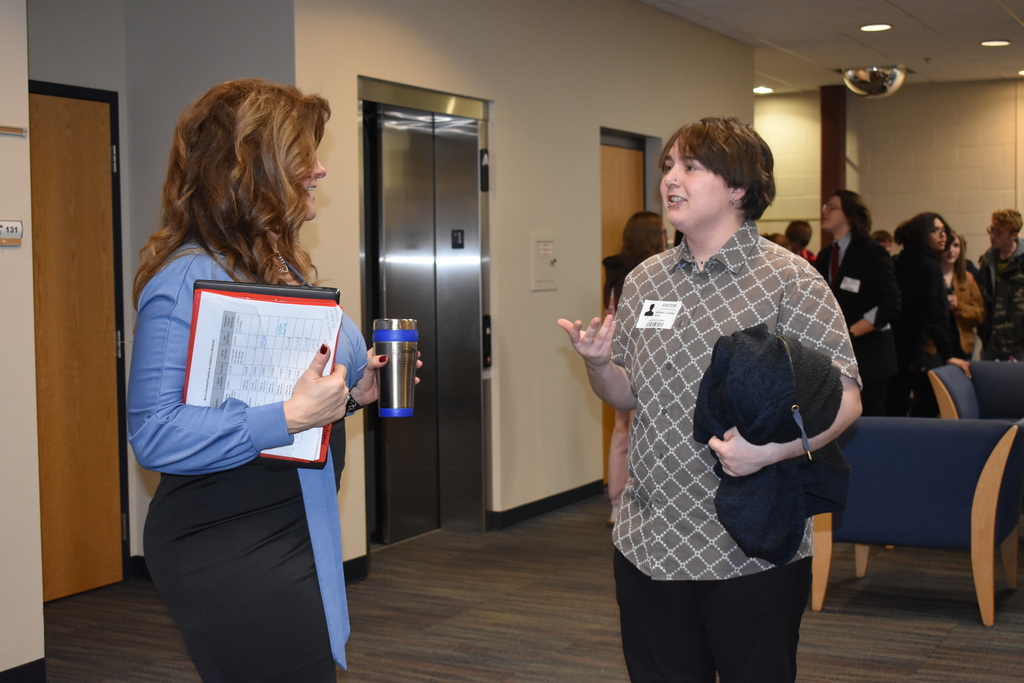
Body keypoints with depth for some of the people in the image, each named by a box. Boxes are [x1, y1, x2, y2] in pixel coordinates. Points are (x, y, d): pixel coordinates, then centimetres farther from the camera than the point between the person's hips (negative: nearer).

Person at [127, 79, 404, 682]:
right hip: (230, 557, -10)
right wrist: (291, 416, -31)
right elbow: (155, 434, -26)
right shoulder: (189, 280, -18)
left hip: (293, 536, 10)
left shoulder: (280, 266, 13)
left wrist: (351, 392, 7)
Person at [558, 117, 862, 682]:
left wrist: (770, 449, -25)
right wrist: (597, 362, -6)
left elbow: (844, 397, -10)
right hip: (648, 544, 5)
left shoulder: (788, 279, -8)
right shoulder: (643, 280, 9)